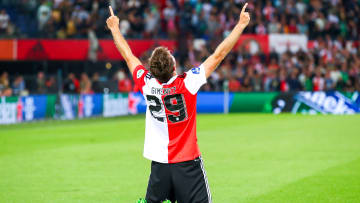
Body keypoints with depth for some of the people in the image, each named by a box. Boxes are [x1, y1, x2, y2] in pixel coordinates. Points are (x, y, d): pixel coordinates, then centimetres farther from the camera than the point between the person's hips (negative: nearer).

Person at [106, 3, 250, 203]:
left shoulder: (147, 84, -6)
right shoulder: (187, 83, -15)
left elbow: (128, 55, 10)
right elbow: (218, 55, -11)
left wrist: (115, 28, 24)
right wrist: (241, 25, -5)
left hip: (159, 164, 4)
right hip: (188, 162, -4)